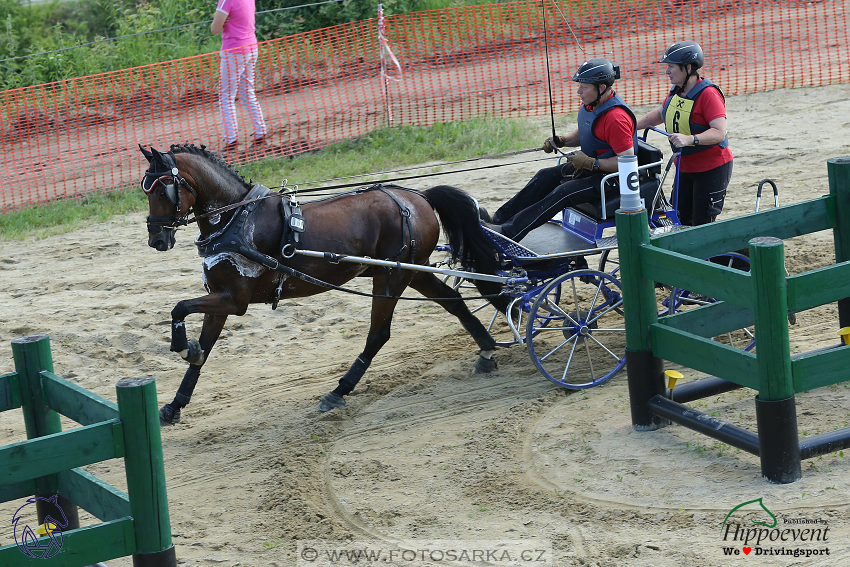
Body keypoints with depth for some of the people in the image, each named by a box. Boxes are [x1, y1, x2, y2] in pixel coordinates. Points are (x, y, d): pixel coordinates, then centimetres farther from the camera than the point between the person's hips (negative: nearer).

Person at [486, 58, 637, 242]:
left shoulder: (616, 118, -27)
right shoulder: (590, 105, 3)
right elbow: (582, 133, 22)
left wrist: (589, 163, -28)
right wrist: (561, 141, 1)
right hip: (589, 167, 10)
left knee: (563, 192, -25)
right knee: (545, 177, 1)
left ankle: (509, 232, -29)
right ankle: (500, 219, -3)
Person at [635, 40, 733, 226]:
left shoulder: (708, 94, -22)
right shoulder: (676, 91, 6)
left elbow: (719, 133, -31)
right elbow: (660, 114, 25)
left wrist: (690, 139, -44)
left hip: (712, 169, -8)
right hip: (685, 168, 8)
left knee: (703, 224, -6)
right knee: (681, 219, 11)